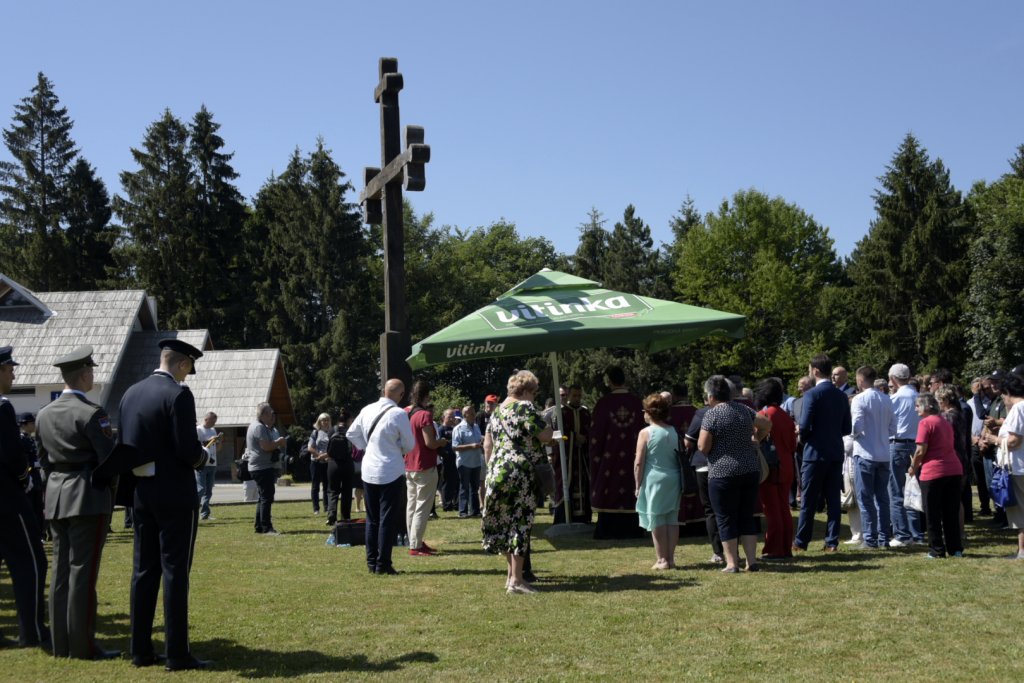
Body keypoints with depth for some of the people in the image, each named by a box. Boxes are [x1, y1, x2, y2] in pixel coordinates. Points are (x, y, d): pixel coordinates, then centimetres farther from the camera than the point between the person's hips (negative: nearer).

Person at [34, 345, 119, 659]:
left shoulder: (45, 413, 9)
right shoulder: (91, 413, -14)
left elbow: (44, 458, 15)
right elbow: (110, 458, -13)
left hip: (56, 496, 7)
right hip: (88, 497, -7)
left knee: (61, 570, 10)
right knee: (83, 571, -4)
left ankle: (61, 643, 15)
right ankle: (82, 644, -1)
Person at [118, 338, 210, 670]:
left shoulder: (131, 393, 7)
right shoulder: (178, 394, -15)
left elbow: (122, 444, 10)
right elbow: (188, 449, -19)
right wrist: (204, 457, 1)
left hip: (141, 493, 7)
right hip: (175, 496, -7)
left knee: (144, 570, 12)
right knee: (175, 571, -2)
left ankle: (141, 650, 17)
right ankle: (177, 654, 1)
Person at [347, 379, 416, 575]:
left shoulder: (367, 410, 1)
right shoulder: (399, 414, -15)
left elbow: (351, 433, 11)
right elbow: (409, 445, -7)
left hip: (369, 471, 5)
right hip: (391, 472, -5)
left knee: (372, 519, 13)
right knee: (388, 519, 0)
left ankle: (372, 562, 17)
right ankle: (383, 564, 0)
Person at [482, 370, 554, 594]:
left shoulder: (497, 411, 15)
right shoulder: (525, 407, -10)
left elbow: (487, 445, 18)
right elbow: (545, 435, -14)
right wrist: (550, 428, 7)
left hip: (497, 473, 8)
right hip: (521, 473, -8)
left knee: (505, 522, 14)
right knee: (521, 523, -5)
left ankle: (511, 573, 23)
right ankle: (516, 580, -5)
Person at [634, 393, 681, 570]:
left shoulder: (646, 433, -8)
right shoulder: (673, 432, 7)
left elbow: (639, 463, -9)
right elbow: (680, 457, 12)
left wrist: (638, 485, -1)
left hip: (654, 480, -5)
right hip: (674, 480, 5)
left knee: (657, 521, 2)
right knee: (672, 520, 9)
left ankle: (662, 560, 4)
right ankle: (671, 558, 12)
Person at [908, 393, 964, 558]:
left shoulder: (925, 422, -8)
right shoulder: (946, 423, 16)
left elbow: (921, 450, -12)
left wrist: (913, 467, 4)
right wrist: (918, 463, 22)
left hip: (933, 472, -7)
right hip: (954, 470, 7)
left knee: (933, 514, 3)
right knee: (952, 512, 12)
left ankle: (937, 550, 6)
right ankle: (956, 549, 14)